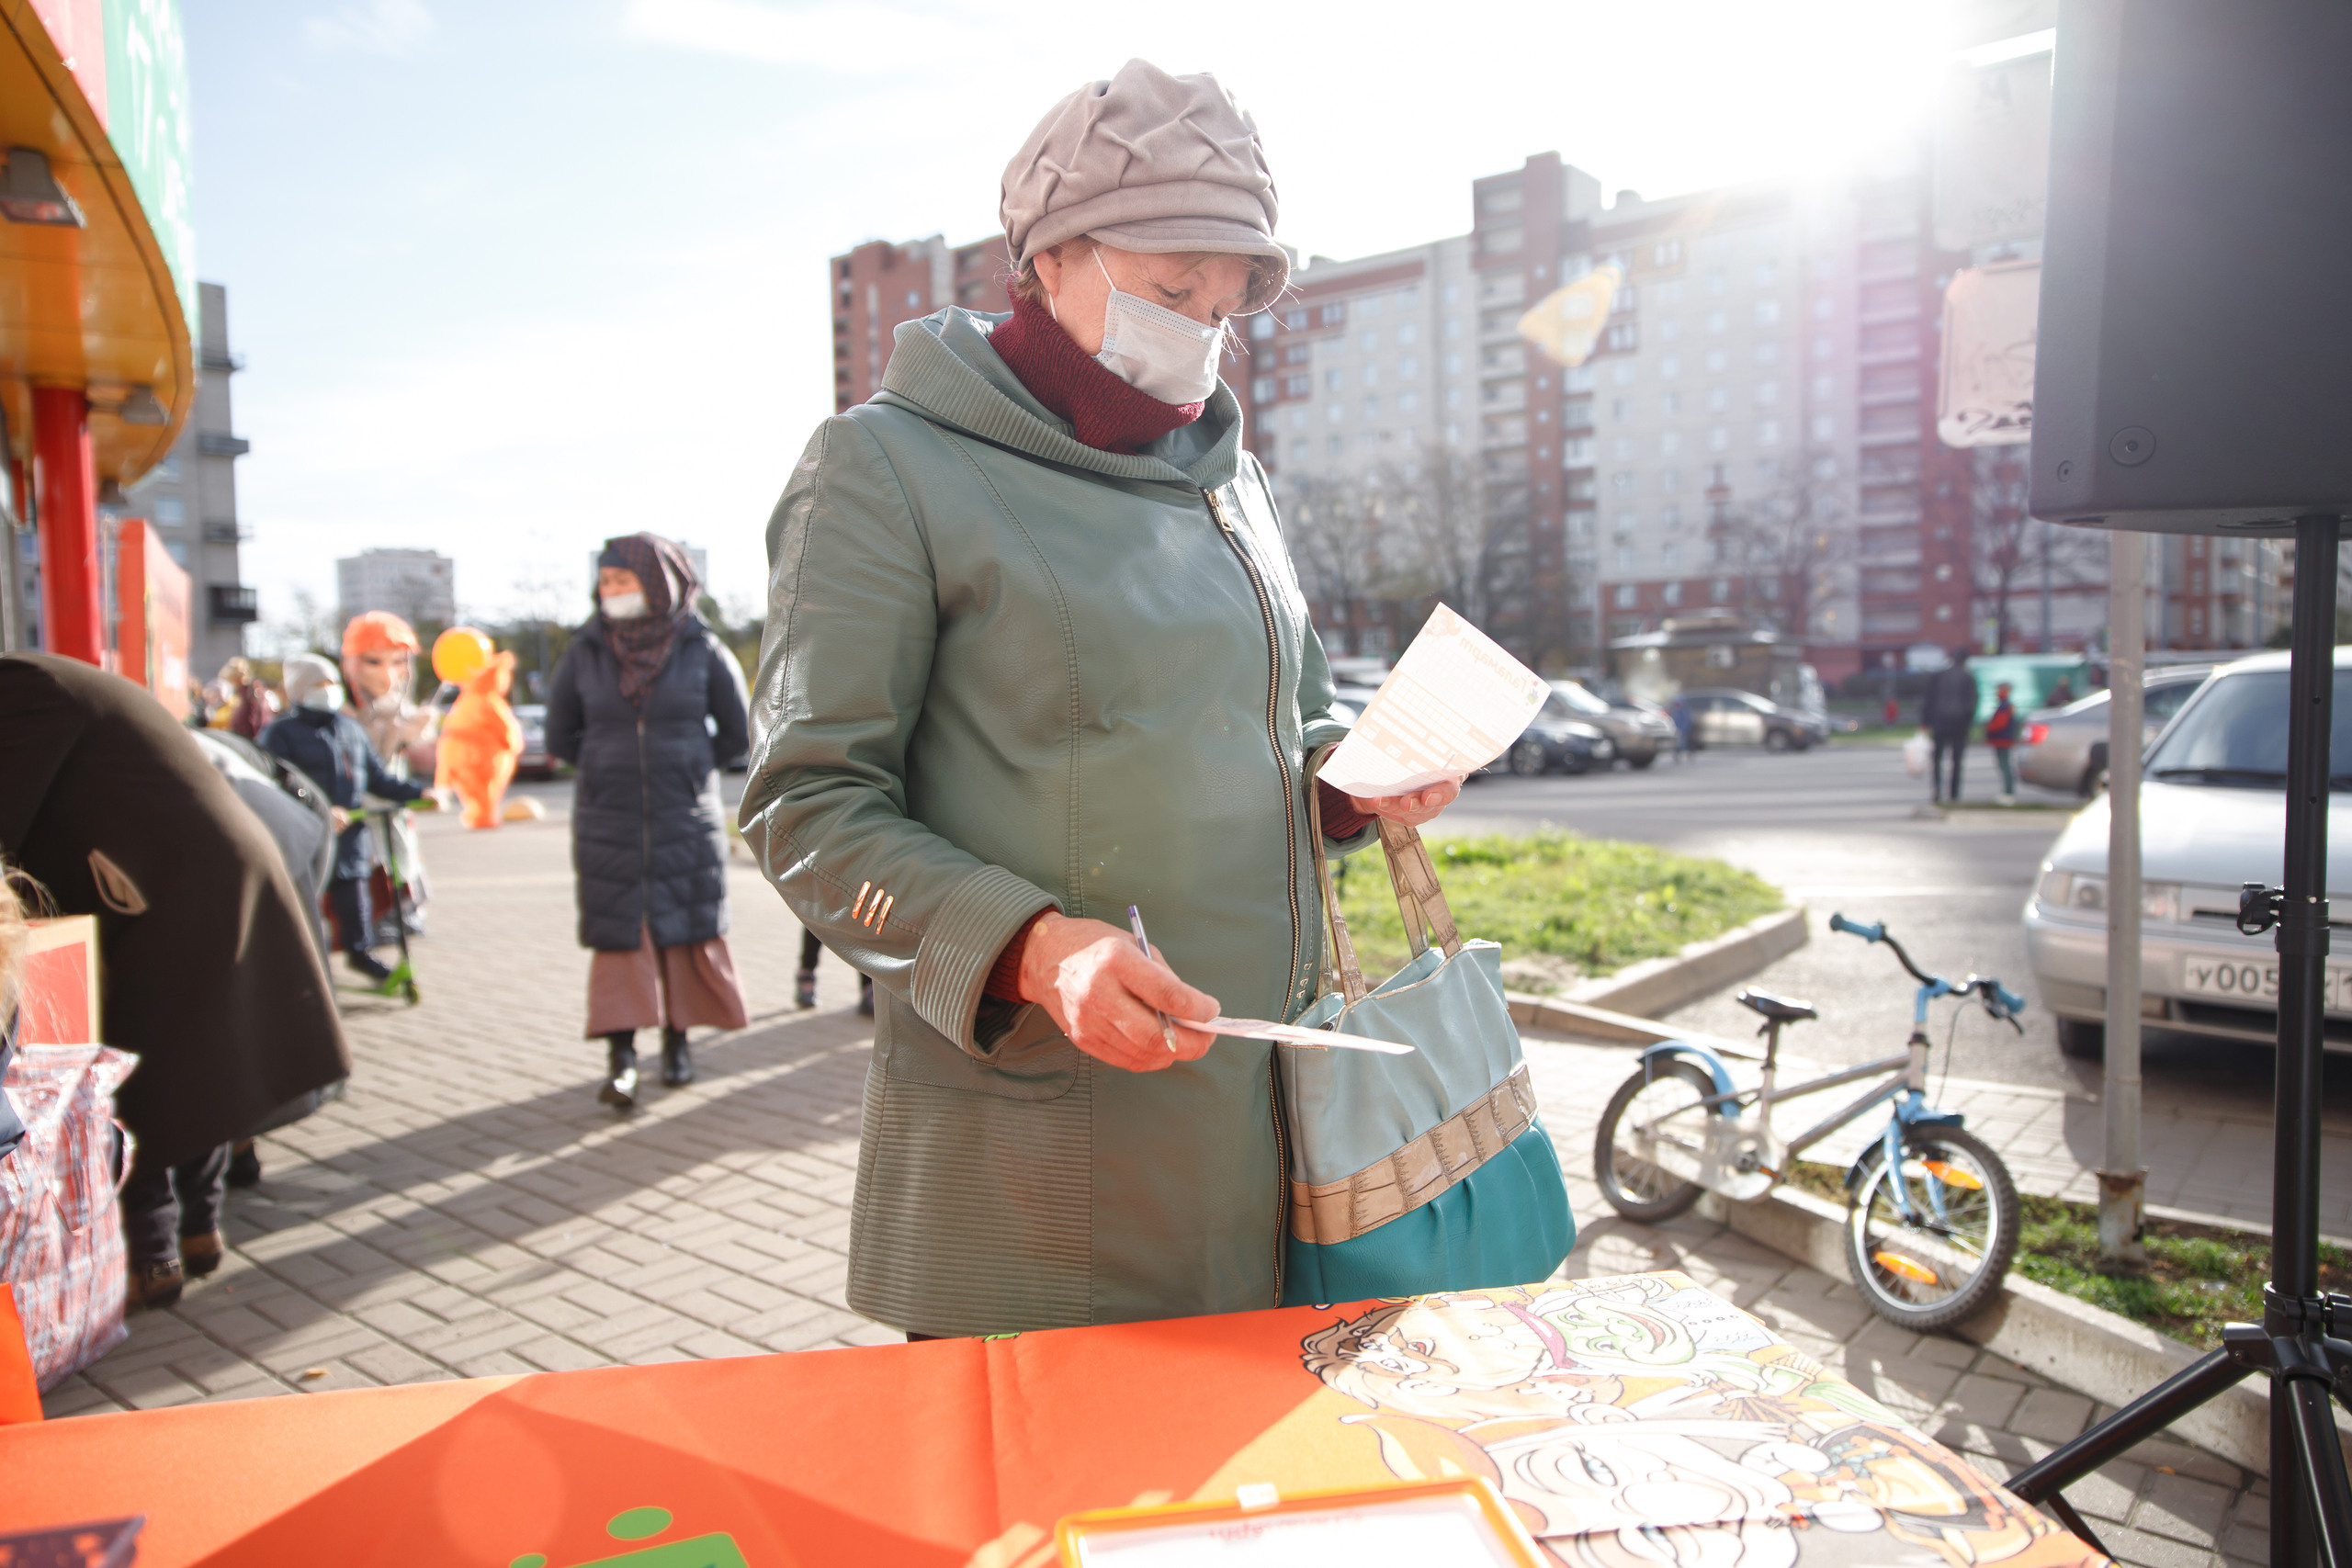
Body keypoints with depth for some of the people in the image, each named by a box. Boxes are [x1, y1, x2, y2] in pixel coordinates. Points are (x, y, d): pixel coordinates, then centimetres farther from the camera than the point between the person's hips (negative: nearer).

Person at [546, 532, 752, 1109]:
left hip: (686, 822, 0)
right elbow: (560, 735, 10)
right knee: (619, 933, -3)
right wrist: (610, 766, 5)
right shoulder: (586, 652, 1)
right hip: (608, 824, 1)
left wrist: (685, 766, 6)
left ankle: (678, 1040, 20)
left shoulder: (701, 650, -3)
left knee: (688, 931, 5)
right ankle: (621, 1058, -3)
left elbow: (737, 733, 5)